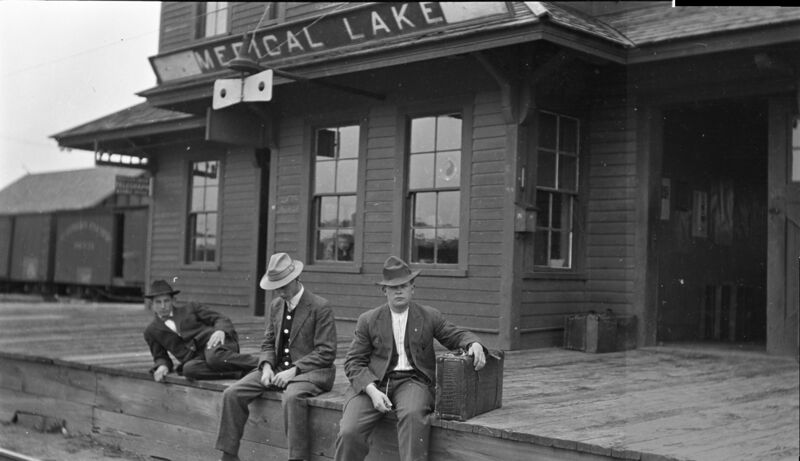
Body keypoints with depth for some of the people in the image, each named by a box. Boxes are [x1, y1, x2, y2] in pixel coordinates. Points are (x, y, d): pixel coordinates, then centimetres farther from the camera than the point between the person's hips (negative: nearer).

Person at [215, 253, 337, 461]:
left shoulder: (320, 307, -10)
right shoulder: (276, 305, 11)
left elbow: (326, 353, -13)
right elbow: (268, 343, 16)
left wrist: (294, 370, -20)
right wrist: (267, 366, -6)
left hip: (310, 371, -6)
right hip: (278, 369, 7)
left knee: (291, 397, -39)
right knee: (232, 394, -10)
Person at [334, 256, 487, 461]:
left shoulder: (430, 317, 12)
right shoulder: (368, 320, 10)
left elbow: (456, 335, 15)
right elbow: (354, 362, 6)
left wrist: (474, 344, -11)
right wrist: (372, 390, -12)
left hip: (412, 380, 0)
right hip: (373, 383, 1)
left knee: (413, 415, -36)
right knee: (349, 432, -23)